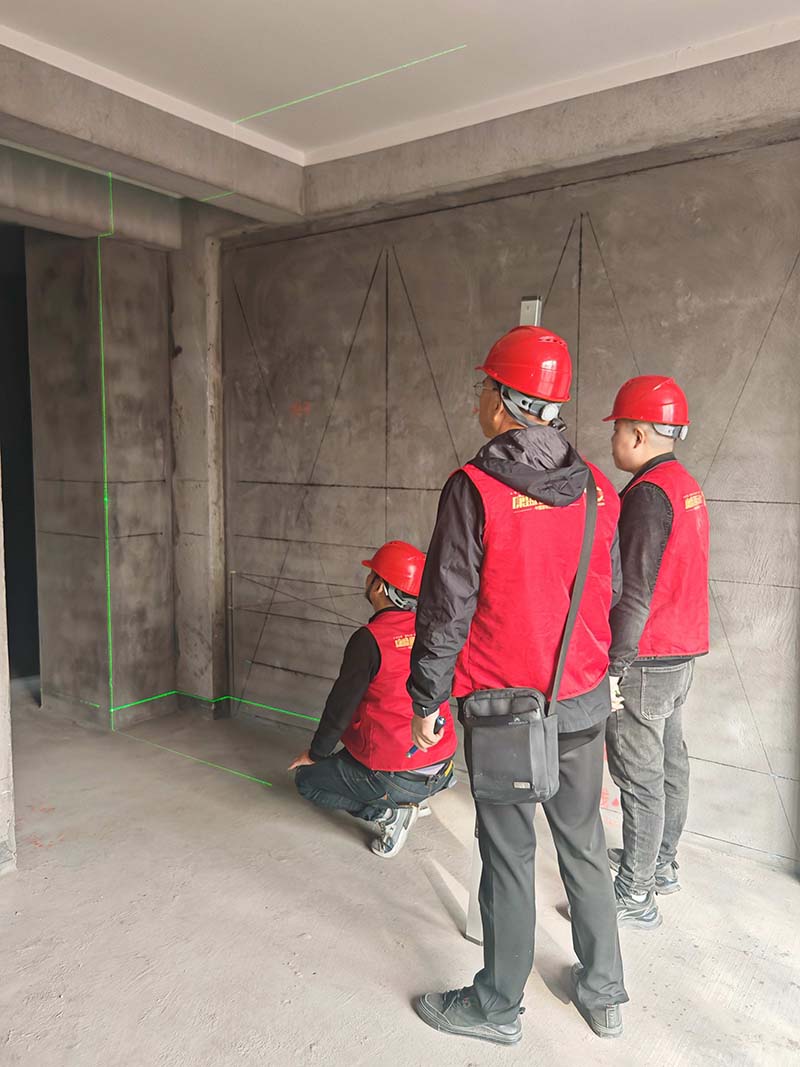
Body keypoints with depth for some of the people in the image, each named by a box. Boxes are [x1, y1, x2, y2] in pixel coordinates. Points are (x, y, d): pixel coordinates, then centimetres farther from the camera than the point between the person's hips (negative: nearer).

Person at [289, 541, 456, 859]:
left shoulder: (369, 639, -19)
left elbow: (341, 705, -11)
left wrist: (315, 754, 6)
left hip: (394, 778, -7)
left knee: (307, 780, 16)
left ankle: (386, 811, 0)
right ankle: (408, 800, 17)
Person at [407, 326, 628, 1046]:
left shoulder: (475, 489, -16)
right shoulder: (598, 489, 1)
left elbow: (446, 609, -14)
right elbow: (613, 595, 9)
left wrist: (427, 702, -4)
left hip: (503, 708, -5)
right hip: (584, 701, 5)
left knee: (509, 853, 9)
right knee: (584, 844, 19)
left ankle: (498, 1006, 27)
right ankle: (604, 993, 36)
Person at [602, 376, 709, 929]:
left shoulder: (648, 493, -20)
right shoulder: (687, 487, 10)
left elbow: (636, 593, -23)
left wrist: (613, 664, -17)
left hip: (647, 662, -10)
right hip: (682, 654, 10)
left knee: (640, 777, 0)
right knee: (670, 764, 19)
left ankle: (635, 895, 12)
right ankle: (661, 863, 36)